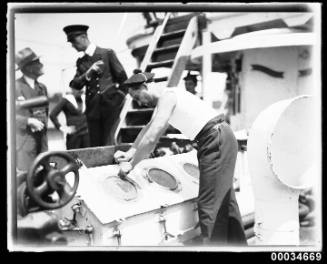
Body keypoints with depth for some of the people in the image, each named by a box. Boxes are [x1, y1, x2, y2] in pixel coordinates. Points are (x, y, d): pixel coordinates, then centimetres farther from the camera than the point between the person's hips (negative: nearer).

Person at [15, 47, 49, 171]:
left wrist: (44, 124, 7)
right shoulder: (15, 87, -8)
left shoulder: (42, 87, 13)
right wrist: (29, 121, -20)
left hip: (42, 137, 6)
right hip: (24, 138, -6)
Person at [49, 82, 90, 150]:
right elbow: (52, 115, -9)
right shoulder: (66, 100, -6)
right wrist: (61, 127, -8)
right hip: (73, 134, -5)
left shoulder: (85, 98, 10)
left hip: (86, 133, 5)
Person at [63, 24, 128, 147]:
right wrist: (88, 74, -12)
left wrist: (123, 98, 3)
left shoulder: (107, 53, 4)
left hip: (111, 105, -4)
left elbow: (122, 77, 3)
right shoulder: (80, 62, 15)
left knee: (109, 144, -10)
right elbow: (75, 84, 4)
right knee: (95, 145, 2)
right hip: (93, 108, 4)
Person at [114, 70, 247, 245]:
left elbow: (151, 139, -19)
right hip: (218, 140, 10)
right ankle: (237, 243, 31)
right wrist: (130, 152, 22)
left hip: (217, 140, -10)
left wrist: (131, 165, -10)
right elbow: (147, 129, 29)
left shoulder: (167, 97, -14)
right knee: (223, 200, 19)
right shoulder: (162, 100, 15)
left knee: (209, 205, -9)